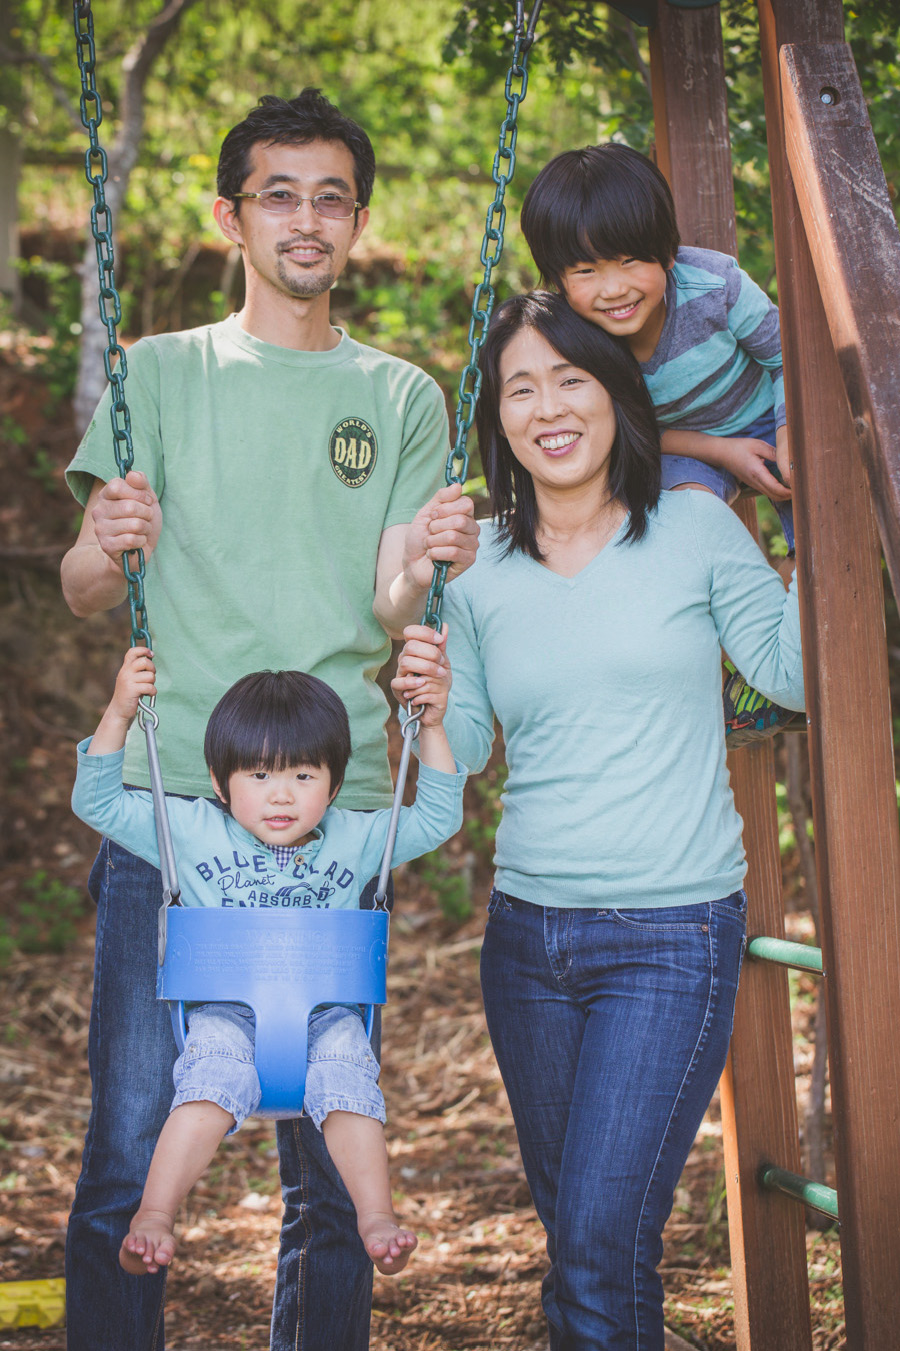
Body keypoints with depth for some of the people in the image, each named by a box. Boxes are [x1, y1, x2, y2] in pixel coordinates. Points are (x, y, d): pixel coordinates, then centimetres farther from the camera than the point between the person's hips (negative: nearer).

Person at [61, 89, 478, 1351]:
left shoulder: (402, 398, 14)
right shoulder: (158, 375, 12)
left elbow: (386, 606, 5)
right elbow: (84, 595, 7)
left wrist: (429, 562, -17)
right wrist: (103, 549, -16)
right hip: (168, 799, -1)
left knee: (332, 1167, 1)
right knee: (127, 1159, -5)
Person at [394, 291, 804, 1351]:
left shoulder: (695, 530, -1)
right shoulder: (476, 567, 6)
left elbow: (795, 670, 2)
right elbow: (464, 749, 10)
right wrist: (425, 700, -12)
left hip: (672, 938, -4)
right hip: (526, 938, 4)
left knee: (601, 1244, -13)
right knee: (571, 1234, 15)